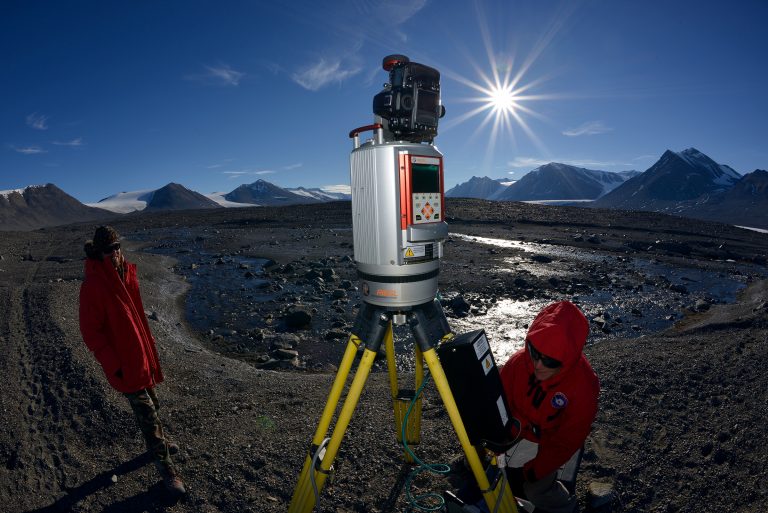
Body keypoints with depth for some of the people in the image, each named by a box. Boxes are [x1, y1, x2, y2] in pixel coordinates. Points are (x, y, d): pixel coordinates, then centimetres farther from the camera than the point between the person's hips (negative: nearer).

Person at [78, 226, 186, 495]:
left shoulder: (127, 272, 0)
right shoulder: (92, 285, -21)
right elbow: (91, 332, -17)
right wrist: (114, 365, -16)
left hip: (141, 353, 7)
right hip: (123, 363, -7)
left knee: (151, 402, 24)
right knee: (147, 413, 2)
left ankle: (159, 441, 47)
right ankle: (166, 468, 16)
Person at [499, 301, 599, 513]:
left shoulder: (582, 388, -31)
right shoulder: (518, 362, -26)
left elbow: (566, 442, -21)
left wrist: (533, 470, -19)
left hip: (550, 443, -3)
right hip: (518, 432, 3)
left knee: (538, 490, -8)